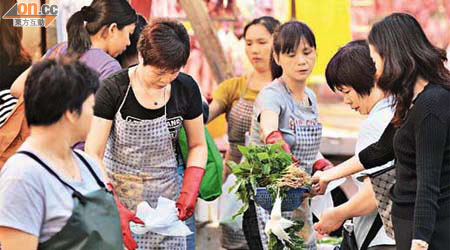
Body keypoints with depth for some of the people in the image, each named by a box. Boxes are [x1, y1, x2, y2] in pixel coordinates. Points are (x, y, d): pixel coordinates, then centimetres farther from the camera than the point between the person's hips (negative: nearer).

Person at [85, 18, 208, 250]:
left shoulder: (186, 88, -2)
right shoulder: (113, 90, -12)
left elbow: (198, 146, 10)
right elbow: (93, 153, -14)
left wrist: (190, 190, -7)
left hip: (166, 197, 3)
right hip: (119, 194, -2)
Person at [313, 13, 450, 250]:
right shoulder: (414, 101, 12)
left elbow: (429, 185, -24)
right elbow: (380, 151, 25)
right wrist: (328, 175, 33)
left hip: (428, 229, -9)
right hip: (409, 223, 9)